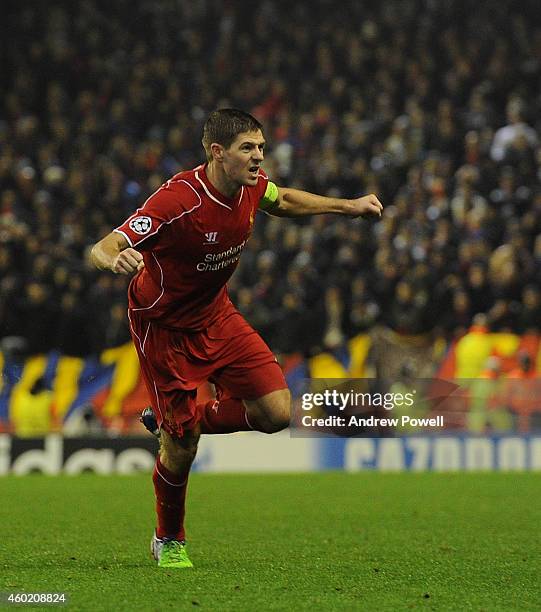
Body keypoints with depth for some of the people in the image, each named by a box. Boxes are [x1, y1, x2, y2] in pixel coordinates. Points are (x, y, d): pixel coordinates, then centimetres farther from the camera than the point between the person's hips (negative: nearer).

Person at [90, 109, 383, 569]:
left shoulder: (252, 187, -10)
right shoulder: (179, 200, -31)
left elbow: (284, 201, 17)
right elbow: (100, 249, -35)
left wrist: (348, 206, 13)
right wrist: (116, 260, -59)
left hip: (216, 316, 6)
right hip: (165, 328, -6)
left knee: (277, 413, -7)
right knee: (181, 449, -3)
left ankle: (184, 423, 19)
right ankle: (169, 541, 25)